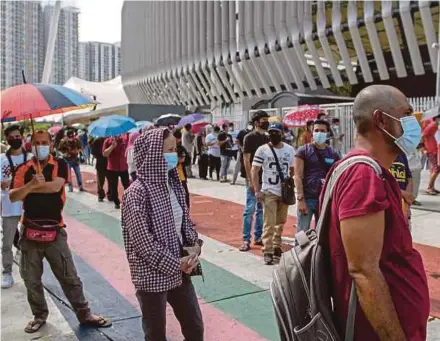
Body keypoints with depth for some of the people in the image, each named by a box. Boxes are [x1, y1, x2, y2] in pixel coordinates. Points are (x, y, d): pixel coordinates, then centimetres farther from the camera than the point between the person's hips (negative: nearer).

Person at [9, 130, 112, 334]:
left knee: (69, 277, 4)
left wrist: (31, 187, -10)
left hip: (55, 231, -2)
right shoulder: (23, 169, 3)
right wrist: (31, 184, -24)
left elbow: (55, 186, -21)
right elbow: (13, 197, -8)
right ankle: (40, 315, 32)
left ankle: (84, 315, 16)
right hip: (30, 231, 3)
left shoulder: (60, 165, -2)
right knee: (31, 279, 13)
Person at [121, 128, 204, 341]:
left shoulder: (174, 184, 2)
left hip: (179, 270, 7)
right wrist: (176, 264, -16)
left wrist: (195, 245, -6)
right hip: (152, 276, -6)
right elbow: (144, 243, -21)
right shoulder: (137, 193, -20)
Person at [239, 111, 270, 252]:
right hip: (253, 179, -6)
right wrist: (250, 180, -16)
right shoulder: (249, 137, -7)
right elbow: (246, 160, -11)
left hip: (265, 179, 6)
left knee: (261, 209, 11)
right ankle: (246, 240, 2)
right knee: (250, 209, -4)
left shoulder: (267, 138, 11)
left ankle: (258, 237, 20)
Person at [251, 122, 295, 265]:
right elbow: (254, 171, -6)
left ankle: (276, 248, 25)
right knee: (269, 223, -7)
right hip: (269, 192, -4)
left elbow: (292, 170, 15)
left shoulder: (290, 149, 7)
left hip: (284, 192, 4)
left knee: (280, 222, 12)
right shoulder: (262, 150, -5)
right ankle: (267, 252, -1)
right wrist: (257, 190, -13)